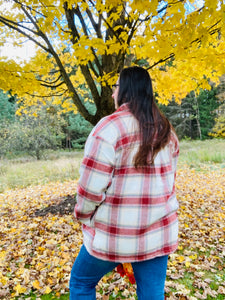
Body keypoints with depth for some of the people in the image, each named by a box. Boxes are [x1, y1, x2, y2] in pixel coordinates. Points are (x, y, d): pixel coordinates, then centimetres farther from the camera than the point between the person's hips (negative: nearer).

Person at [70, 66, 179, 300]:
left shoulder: (109, 127, -17)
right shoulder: (166, 131, 4)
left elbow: (91, 187, -17)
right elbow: (169, 178, 10)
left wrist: (84, 216, 1)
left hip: (116, 231, -5)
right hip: (159, 230, 6)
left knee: (81, 281, 21)